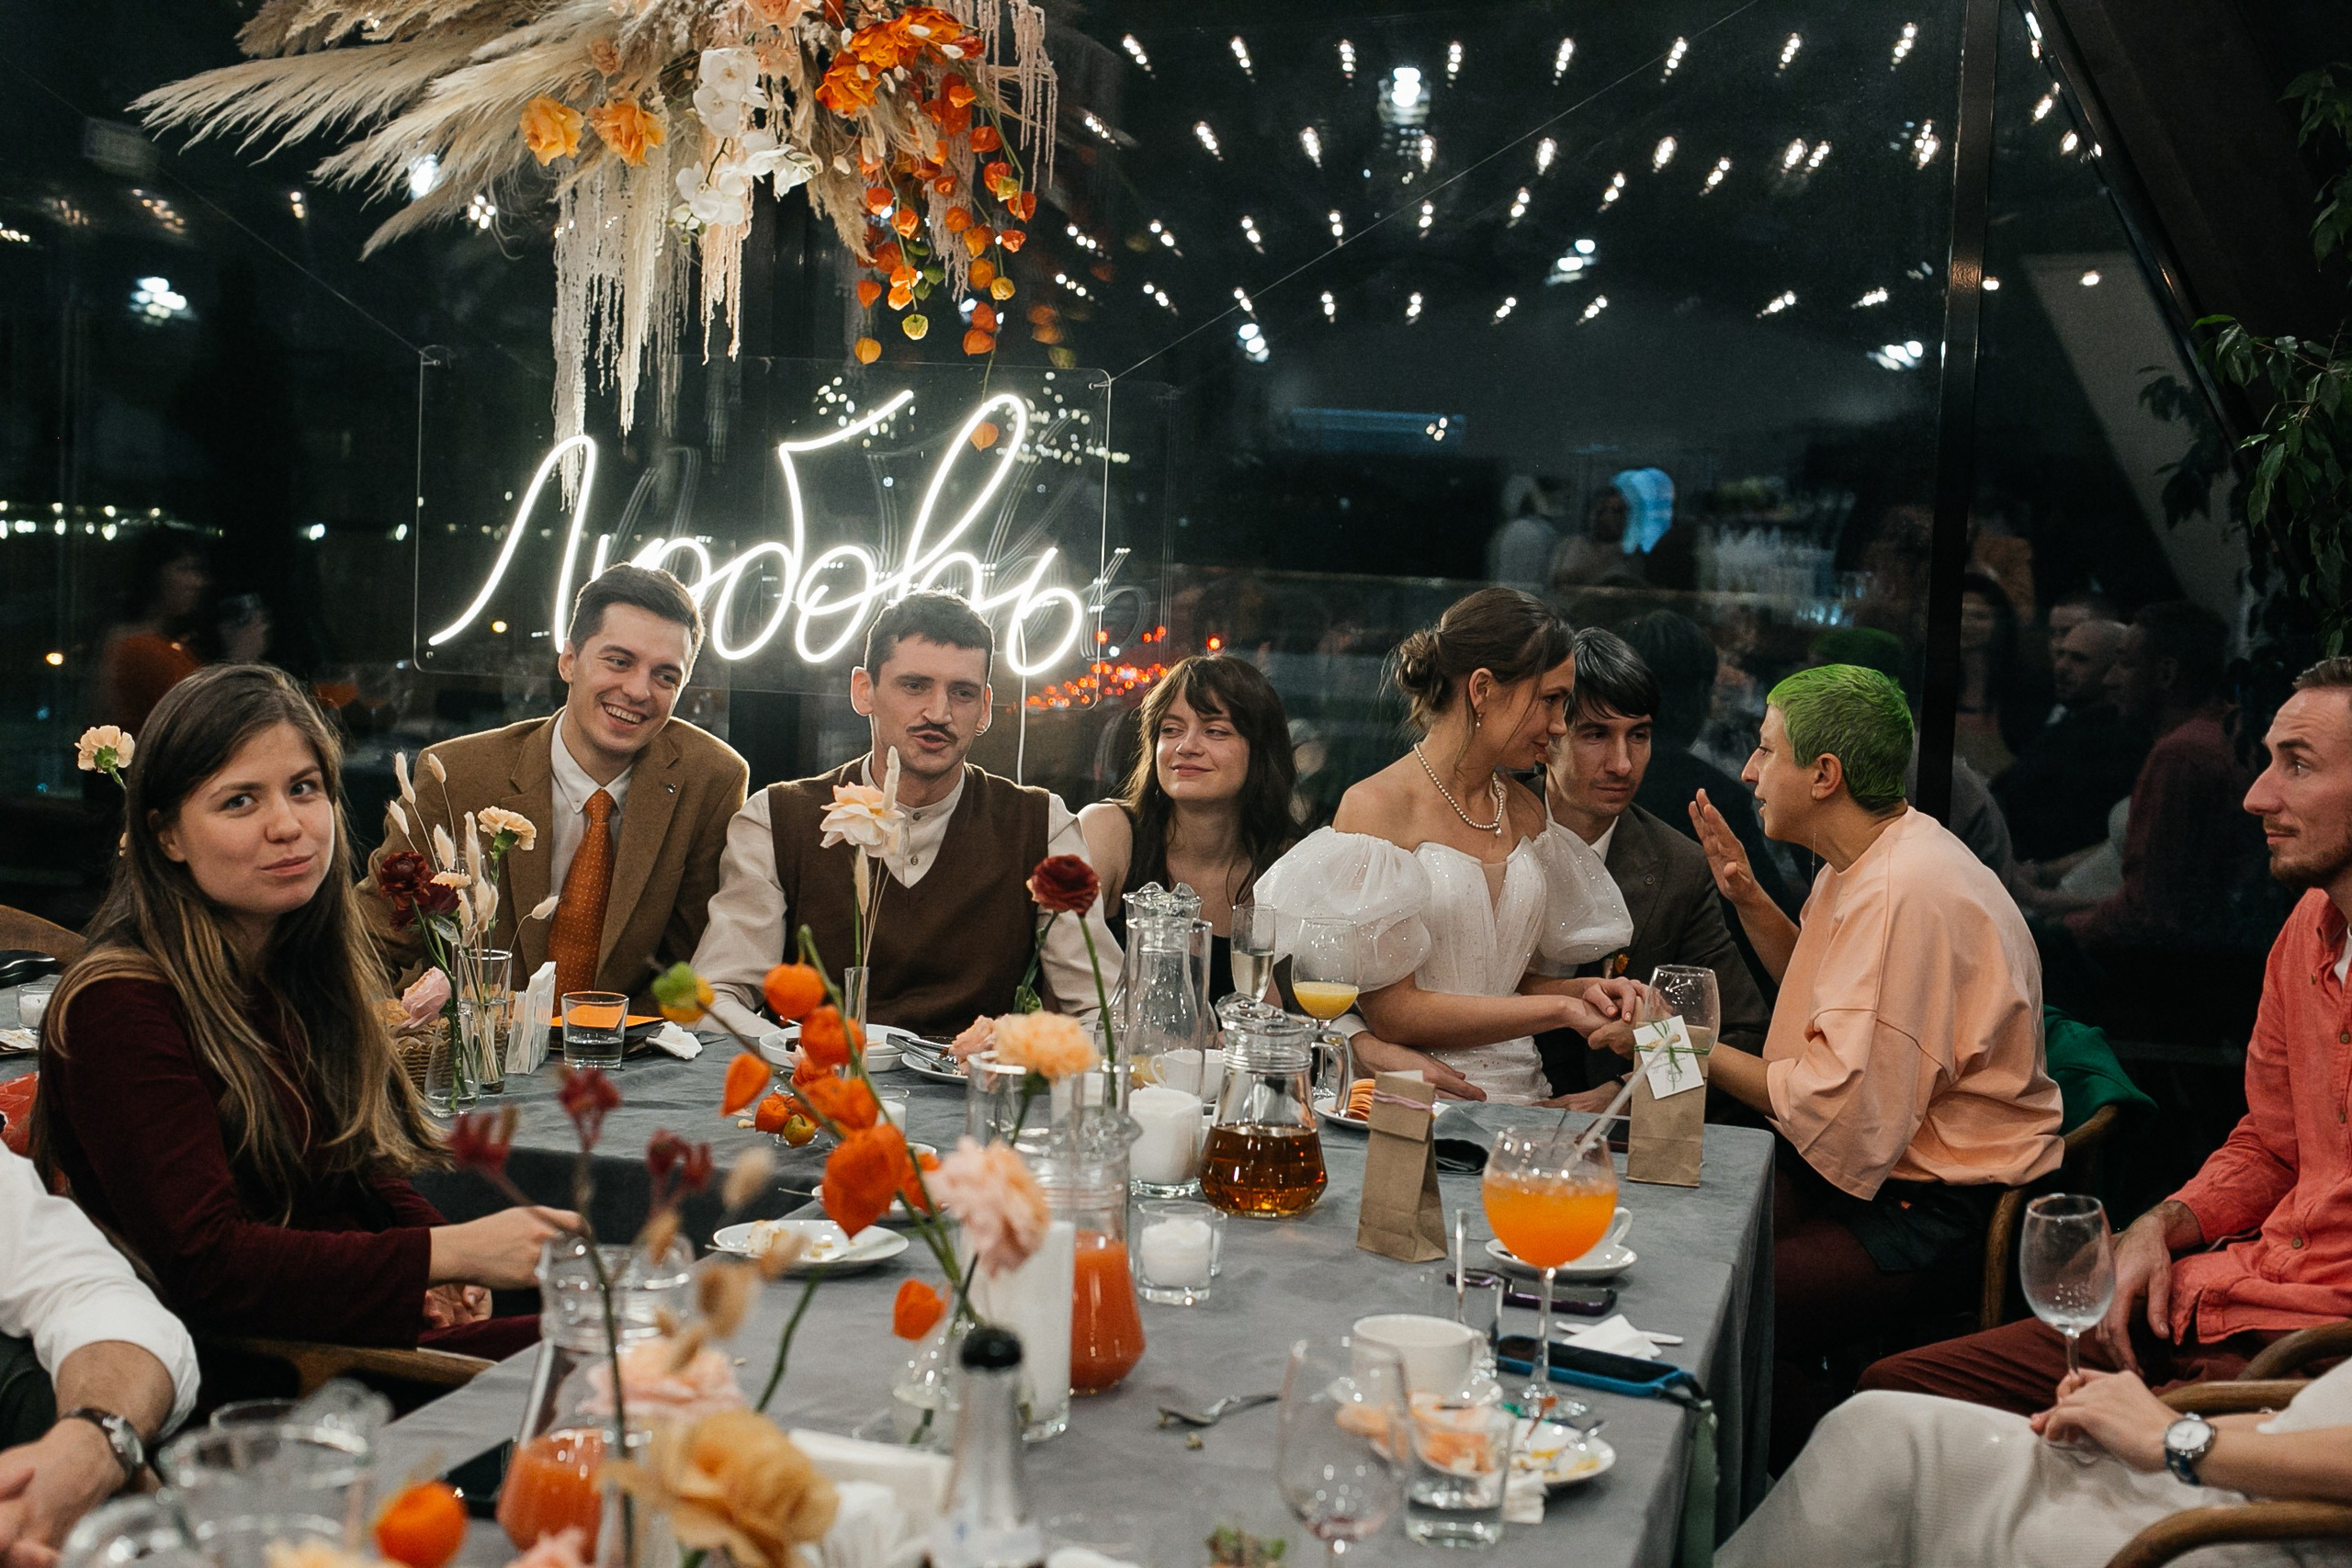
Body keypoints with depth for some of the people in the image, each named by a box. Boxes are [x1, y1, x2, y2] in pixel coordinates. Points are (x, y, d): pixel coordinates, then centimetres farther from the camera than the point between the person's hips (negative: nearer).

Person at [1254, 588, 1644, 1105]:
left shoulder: (1525, 813, 16)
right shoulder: (1375, 807, -6)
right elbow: (1392, 1011, -9)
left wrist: (1580, 990, 2)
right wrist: (1561, 1008, -6)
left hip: (1520, 1098, 6)